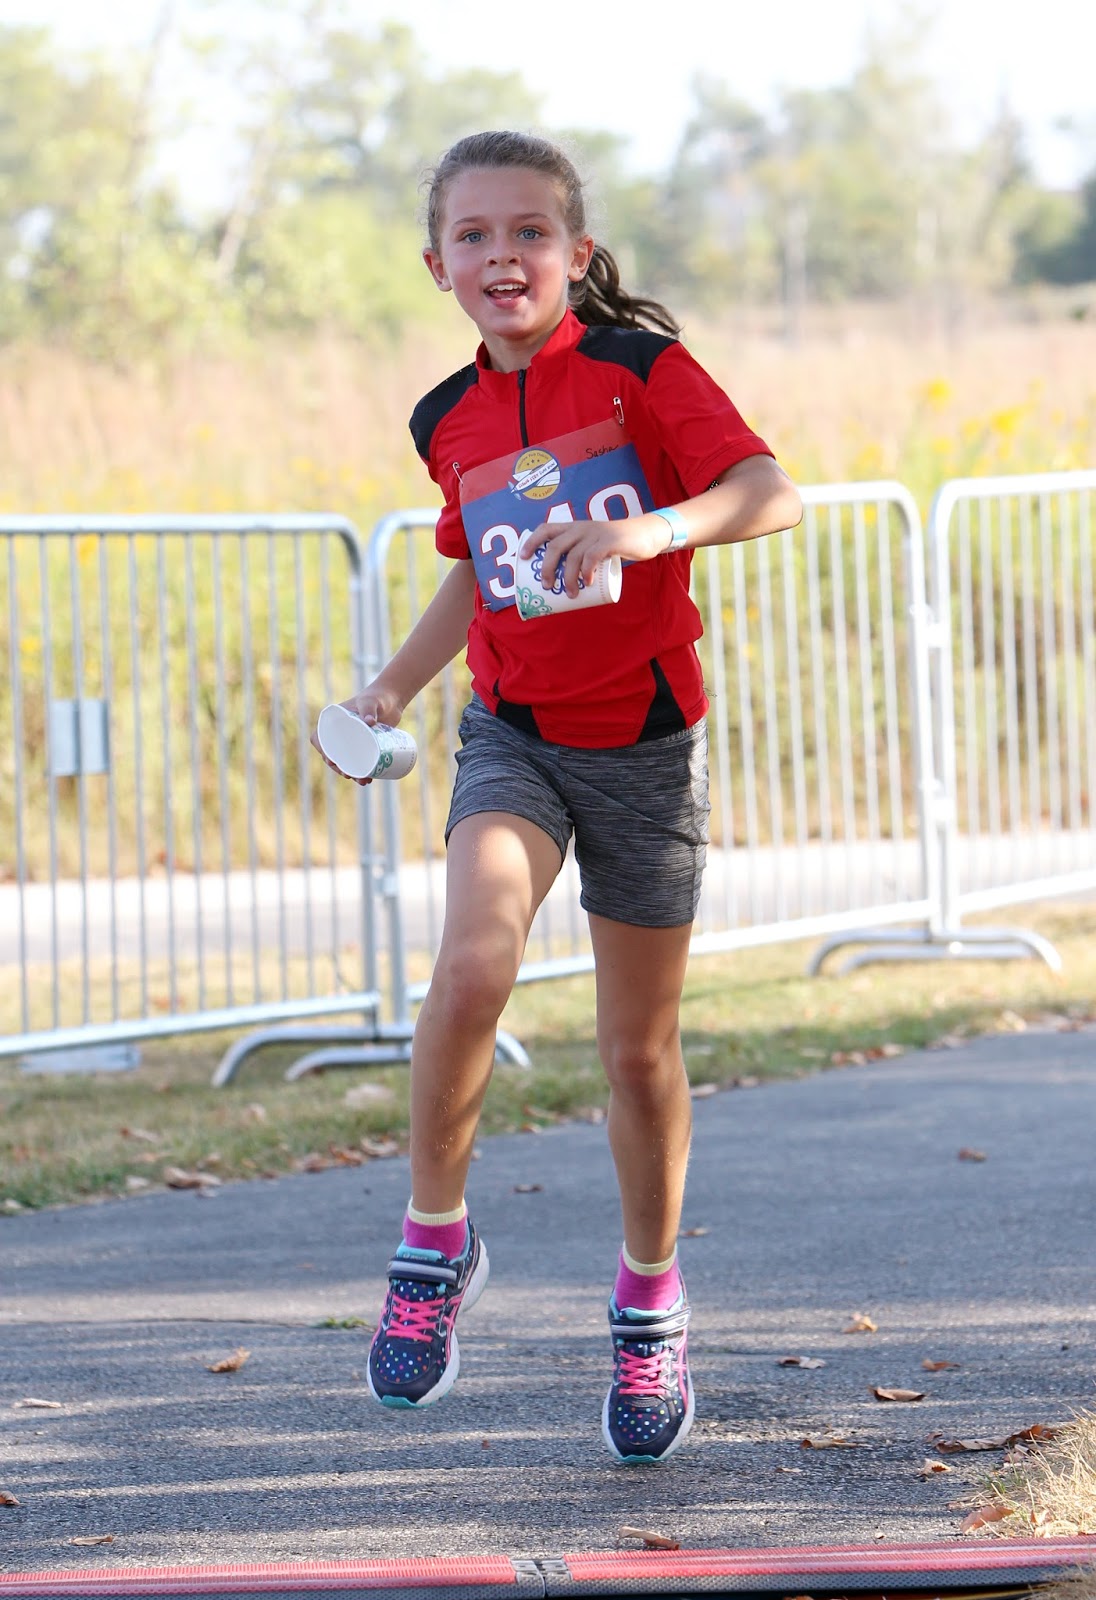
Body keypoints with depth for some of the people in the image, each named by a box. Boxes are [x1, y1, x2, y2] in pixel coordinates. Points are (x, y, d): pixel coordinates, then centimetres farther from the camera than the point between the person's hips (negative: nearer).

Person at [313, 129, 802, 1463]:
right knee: (473, 965, -26)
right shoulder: (452, 423, 5)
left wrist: (651, 527, -36)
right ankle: (434, 1242, -7)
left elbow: (771, 494, -19)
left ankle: (650, 1301, 29)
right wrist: (394, 685, 15)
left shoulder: (641, 369, -9)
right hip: (513, 737, 2)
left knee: (640, 1051, 7)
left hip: (644, 744, -2)